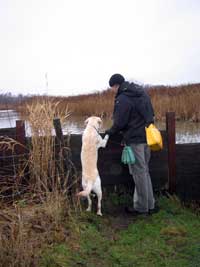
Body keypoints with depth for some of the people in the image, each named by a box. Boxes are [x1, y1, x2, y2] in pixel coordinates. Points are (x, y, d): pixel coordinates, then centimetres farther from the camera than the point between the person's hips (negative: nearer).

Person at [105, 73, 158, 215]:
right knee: (144, 171, 17)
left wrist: (110, 132, 3)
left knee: (139, 173, 1)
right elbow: (151, 113, 17)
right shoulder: (142, 92, 11)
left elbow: (119, 123, -15)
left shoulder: (122, 99, -16)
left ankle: (142, 207, 14)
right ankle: (150, 205, 24)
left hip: (134, 140, -8)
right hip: (147, 137, 9)